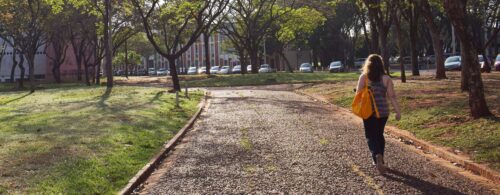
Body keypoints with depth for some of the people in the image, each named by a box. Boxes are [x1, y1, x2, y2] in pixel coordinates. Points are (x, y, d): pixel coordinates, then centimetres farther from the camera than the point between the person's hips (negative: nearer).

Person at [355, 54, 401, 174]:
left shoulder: (364, 77, -6)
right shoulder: (386, 79, -3)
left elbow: (359, 94, -7)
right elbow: (392, 97, -5)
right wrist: (398, 112, -1)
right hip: (383, 111, 2)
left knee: (370, 136, 6)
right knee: (379, 135, 19)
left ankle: (377, 156, -19)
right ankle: (379, 160, 26)